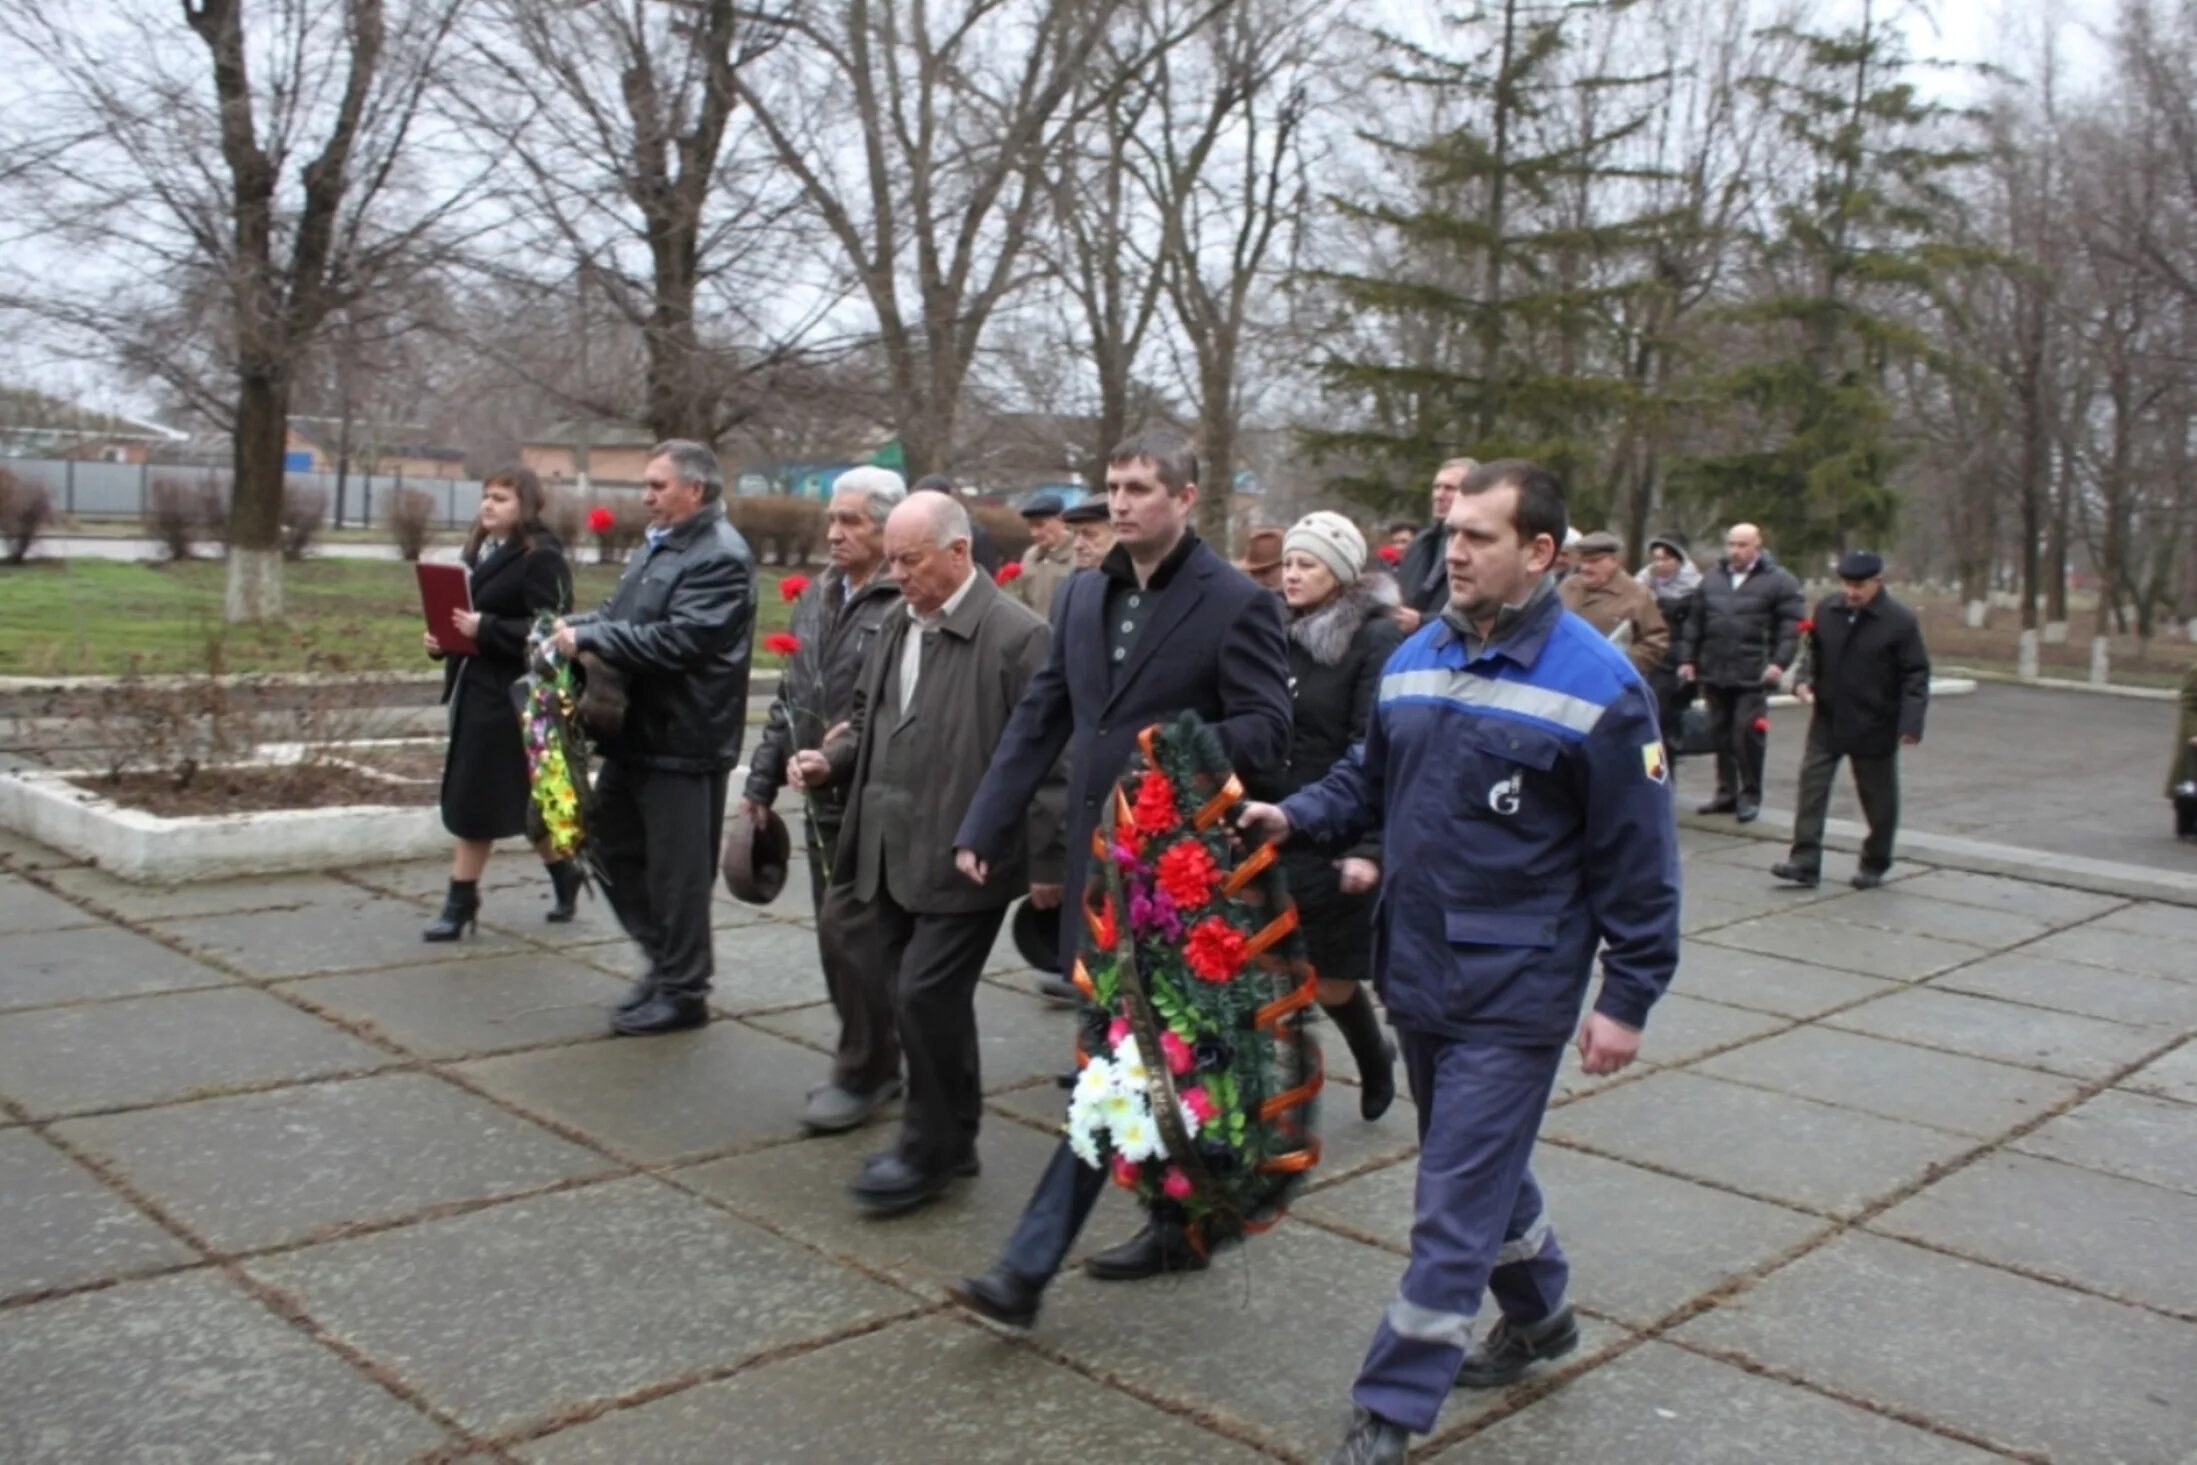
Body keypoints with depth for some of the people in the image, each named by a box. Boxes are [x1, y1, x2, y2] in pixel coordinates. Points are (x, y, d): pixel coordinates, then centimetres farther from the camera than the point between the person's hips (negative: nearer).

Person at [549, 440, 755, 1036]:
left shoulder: (721, 557, -16)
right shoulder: (657, 544, 16)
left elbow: (679, 639, -25)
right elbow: (620, 612, 21)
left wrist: (588, 639, -22)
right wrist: (573, 626, 1)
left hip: (683, 742, -10)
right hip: (633, 734, 10)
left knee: (676, 870, 1)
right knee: (614, 849, 16)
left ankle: (682, 991, 15)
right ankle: (665, 959, 31)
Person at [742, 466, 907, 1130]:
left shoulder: (908, 604, -15)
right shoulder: (816, 596, 13)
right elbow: (791, 696, 19)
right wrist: (763, 779, 18)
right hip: (824, 800, 8)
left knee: (855, 940, -1)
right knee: (838, 939, 14)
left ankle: (864, 1073, 15)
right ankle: (870, 1061, 29)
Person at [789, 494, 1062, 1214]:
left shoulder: (1016, 634, -14)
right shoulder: (898, 624, 10)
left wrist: (1047, 863, -13)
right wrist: (833, 759, 3)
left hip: (965, 856, -8)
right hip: (894, 852, 8)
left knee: (926, 995, -3)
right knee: (912, 995, 14)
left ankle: (931, 1149, 17)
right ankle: (949, 1135, 32)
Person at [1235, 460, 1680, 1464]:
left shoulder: (1597, 685, -14)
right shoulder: (1414, 660, 4)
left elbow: (1636, 858, -12)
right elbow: (1369, 779, 15)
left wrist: (1627, 997, -11)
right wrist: (1296, 818, -4)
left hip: (1513, 993, -7)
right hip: (1415, 972, 7)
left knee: (1455, 1205, -2)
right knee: (1481, 1164, 23)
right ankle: (1539, 1315, 46)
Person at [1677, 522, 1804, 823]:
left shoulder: (1778, 581, -1)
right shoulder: (1712, 579, 14)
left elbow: (1790, 626, -7)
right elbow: (1695, 623, 17)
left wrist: (1779, 662, -16)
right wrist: (1688, 659, 12)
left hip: (1752, 676, -5)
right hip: (1714, 673, 5)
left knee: (1748, 734, -6)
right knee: (1721, 735, 10)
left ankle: (1750, 796, 6)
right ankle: (1726, 792, 20)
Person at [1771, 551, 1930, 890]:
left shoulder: (1900, 621, -12)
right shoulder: (1826, 610, 2)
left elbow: (1916, 675, -10)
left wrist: (1910, 722, -18)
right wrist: (1803, 679, -4)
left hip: (1875, 728, -4)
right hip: (1827, 720, 4)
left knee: (1878, 798, 9)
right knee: (1812, 785, -3)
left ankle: (1874, 865, 23)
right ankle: (1805, 861, -1)